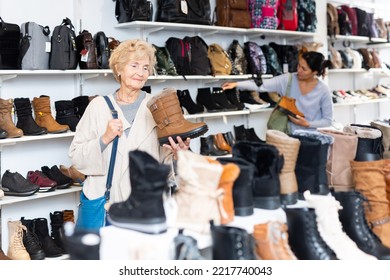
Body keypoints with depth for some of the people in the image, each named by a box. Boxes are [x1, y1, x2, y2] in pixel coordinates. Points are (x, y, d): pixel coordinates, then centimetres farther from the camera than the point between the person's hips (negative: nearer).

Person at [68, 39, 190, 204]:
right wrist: (104, 139, -15)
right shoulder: (99, 106, 1)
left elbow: (165, 162, 0)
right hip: (103, 199, 0)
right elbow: (76, 158, -1)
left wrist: (177, 156, -20)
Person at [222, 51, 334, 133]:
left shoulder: (324, 90, -11)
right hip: (290, 136, 2)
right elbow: (262, 85, -16)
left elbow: (328, 120, -5)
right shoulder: (287, 80, -7)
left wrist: (307, 124, -18)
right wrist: (237, 84, -26)